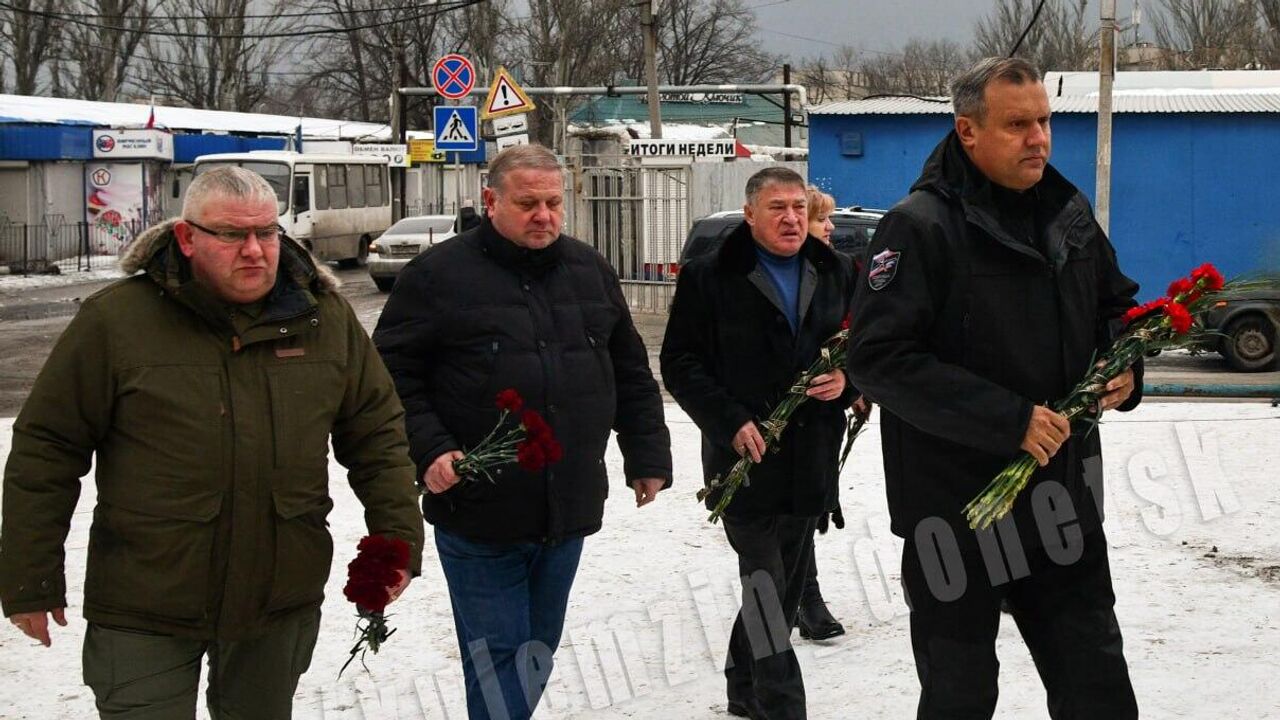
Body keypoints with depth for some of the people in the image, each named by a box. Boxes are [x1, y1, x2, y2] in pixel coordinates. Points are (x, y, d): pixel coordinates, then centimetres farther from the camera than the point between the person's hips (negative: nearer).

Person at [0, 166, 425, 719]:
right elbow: (46, 450, -4)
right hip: (144, 610, -3)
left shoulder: (324, 316, 3)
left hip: (282, 607, 3)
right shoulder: (115, 320, -8)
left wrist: (397, 537, 3)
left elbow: (377, 432, 12)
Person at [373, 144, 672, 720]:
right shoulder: (439, 275, -7)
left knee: (537, 652, 16)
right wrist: (428, 450, -17)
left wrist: (647, 456, 13)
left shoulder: (590, 271, 10)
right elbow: (393, 373, -6)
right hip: (478, 515, -5)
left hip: (569, 512, 5)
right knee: (498, 657, -2)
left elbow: (631, 374, 17)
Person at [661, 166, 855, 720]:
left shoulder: (837, 275, 9)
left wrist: (845, 380, -6)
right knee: (766, 584, -9)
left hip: (812, 461, 5)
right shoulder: (709, 277, -4)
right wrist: (731, 421, -16)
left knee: (785, 586, 15)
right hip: (745, 457, -5)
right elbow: (680, 364, -5)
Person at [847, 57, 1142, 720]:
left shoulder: (1068, 212, 7)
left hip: (1062, 486, 6)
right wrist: (1010, 418, -24)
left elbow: (1116, 304, 22)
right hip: (955, 498, -5)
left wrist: (1124, 367, -2)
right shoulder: (921, 225, -14)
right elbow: (878, 356, -21)